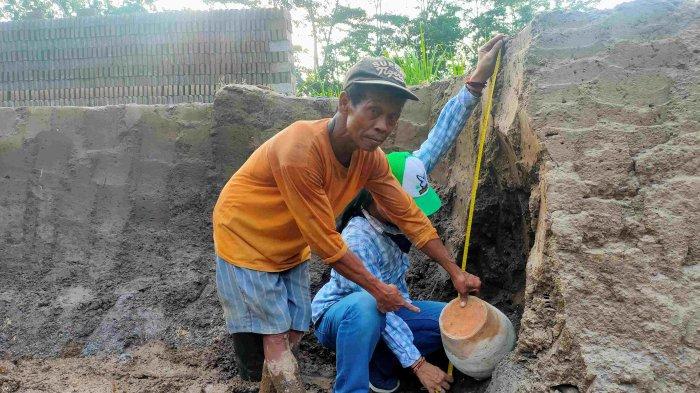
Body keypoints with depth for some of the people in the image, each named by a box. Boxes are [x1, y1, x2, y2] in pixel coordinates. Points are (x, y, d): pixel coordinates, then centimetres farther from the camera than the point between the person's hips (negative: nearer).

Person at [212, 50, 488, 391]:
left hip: (291, 249, 7)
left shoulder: (370, 157, -14)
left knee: (292, 334, 9)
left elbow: (409, 215, -4)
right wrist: (377, 289, -19)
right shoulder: (301, 151, -36)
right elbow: (325, 242, -30)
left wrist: (456, 272, -3)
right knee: (276, 337, -7)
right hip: (245, 240, -6)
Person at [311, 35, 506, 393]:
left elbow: (438, 140, -23)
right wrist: (417, 364, -26)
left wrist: (476, 83, -28)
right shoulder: (357, 242, -34)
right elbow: (379, 308, -29)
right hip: (338, 316, -7)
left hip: (387, 309, 7)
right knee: (366, 306, -41)